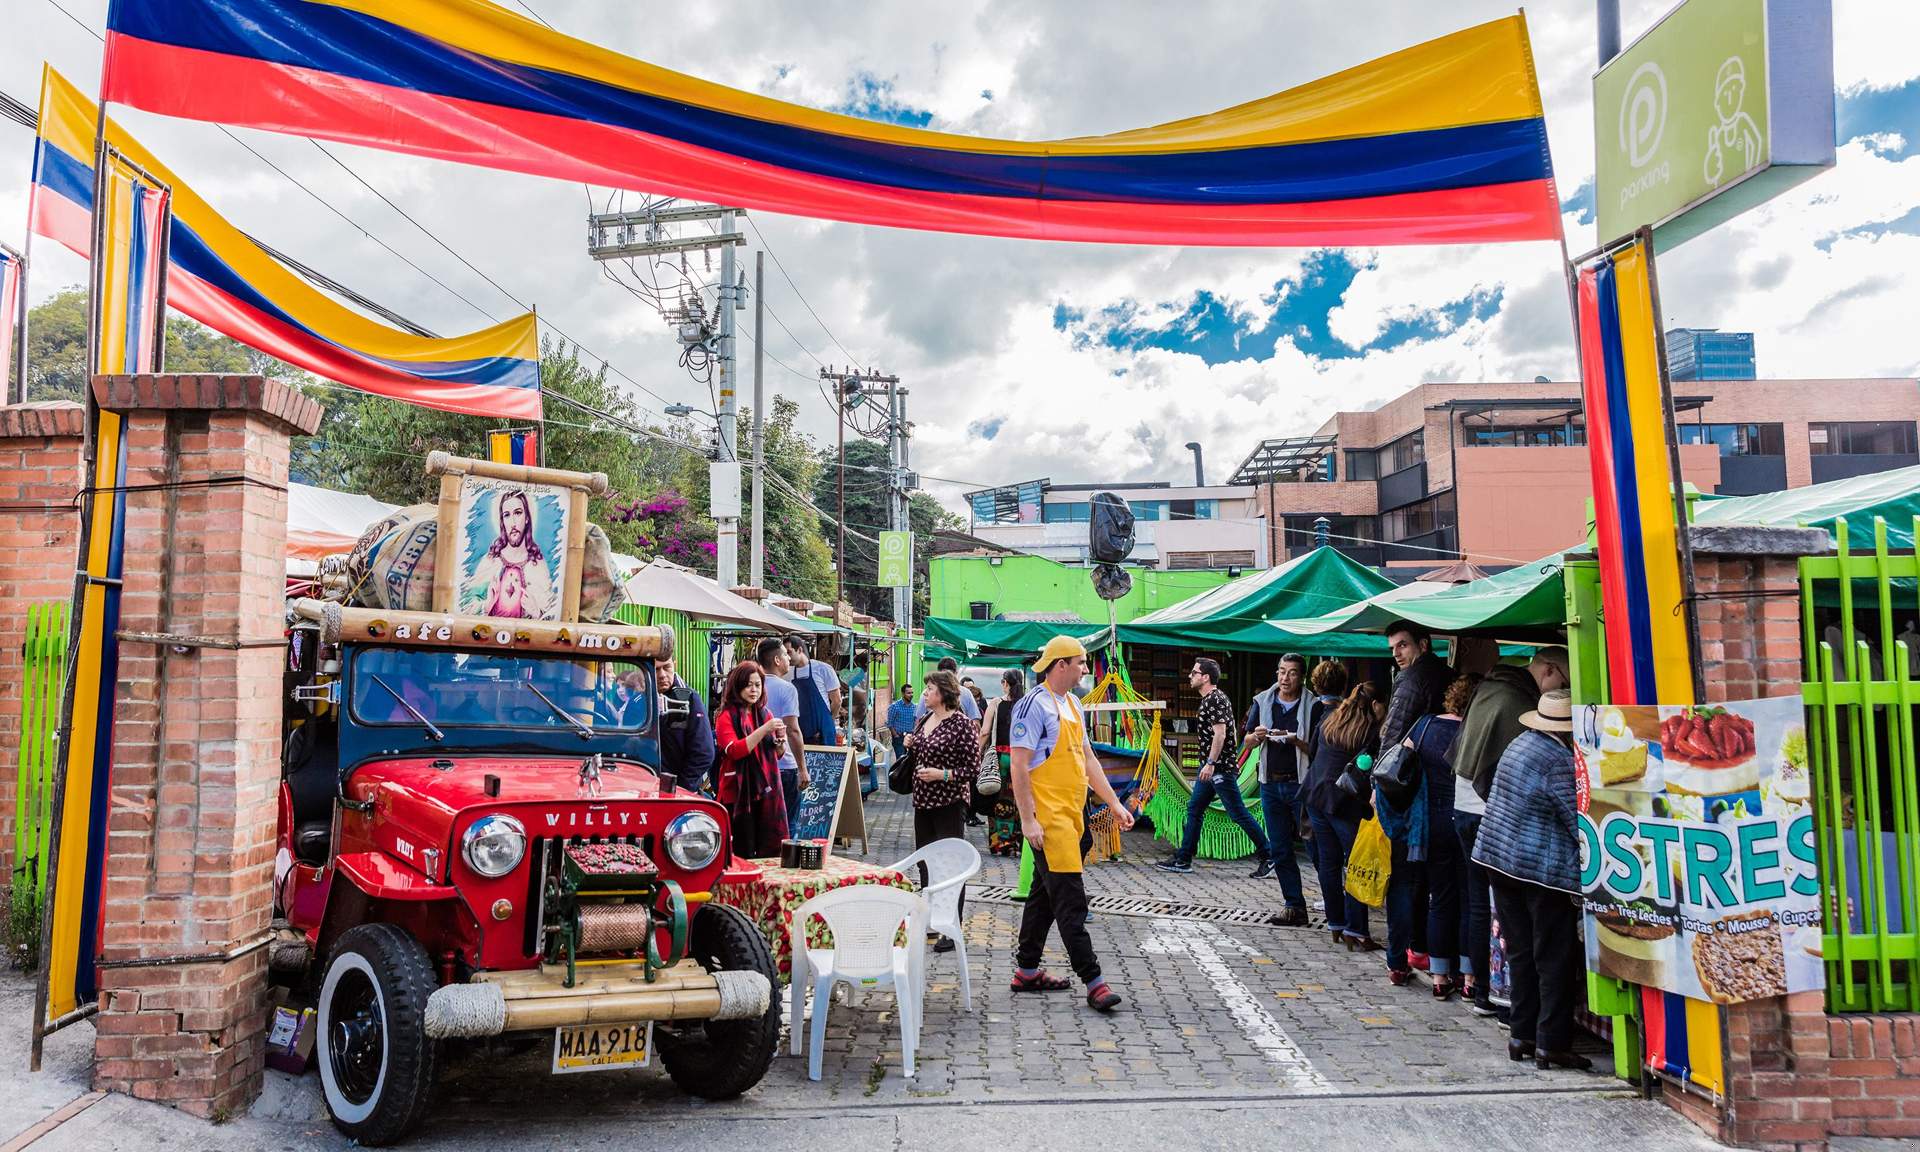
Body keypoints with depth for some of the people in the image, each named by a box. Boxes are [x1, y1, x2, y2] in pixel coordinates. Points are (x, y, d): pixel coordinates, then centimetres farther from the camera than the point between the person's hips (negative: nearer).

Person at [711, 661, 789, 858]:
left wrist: (780, 740, -2)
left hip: (766, 791, 5)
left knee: (771, 852, 1)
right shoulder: (726, 716, -3)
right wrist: (765, 729, -21)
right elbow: (735, 750, -17)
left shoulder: (765, 714, 14)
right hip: (738, 792, -5)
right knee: (743, 853, -2)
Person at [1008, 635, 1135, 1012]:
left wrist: (1114, 803, 16)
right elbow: (1018, 765, -16)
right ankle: (1093, 981, -5)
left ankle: (1027, 970, 25)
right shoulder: (1034, 704, -13)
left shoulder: (1072, 704, 15)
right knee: (1071, 899, -7)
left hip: (1071, 816, 9)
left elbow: (1088, 758, 20)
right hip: (1048, 819, -9)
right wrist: (1028, 820, -20)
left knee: (1045, 895, 15)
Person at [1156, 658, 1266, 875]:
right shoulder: (1208, 699, 15)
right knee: (1194, 809, 10)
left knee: (1237, 813, -5)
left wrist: (1210, 763, -26)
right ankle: (1183, 860, 14)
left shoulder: (1216, 699, -15)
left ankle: (1268, 856, 3)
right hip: (1210, 767, 10)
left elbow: (1220, 734, -23)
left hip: (1220, 767, -10)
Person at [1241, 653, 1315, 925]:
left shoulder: (1312, 706, -3)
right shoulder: (1262, 702, 8)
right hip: (1271, 785, 4)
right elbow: (1246, 743, 11)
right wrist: (1257, 736, -10)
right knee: (1280, 850, 7)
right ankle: (1295, 906, 14)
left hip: (1301, 784, -4)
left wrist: (1296, 741, -22)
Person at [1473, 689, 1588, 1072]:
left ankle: (1522, 1035, 20)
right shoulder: (1560, 763, -17)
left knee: (1521, 952, 14)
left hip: (1498, 858, 8)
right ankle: (1551, 1045, 5)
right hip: (1544, 870, -8)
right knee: (1555, 959, 1)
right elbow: (1581, 823, -14)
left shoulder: (1521, 743, 10)